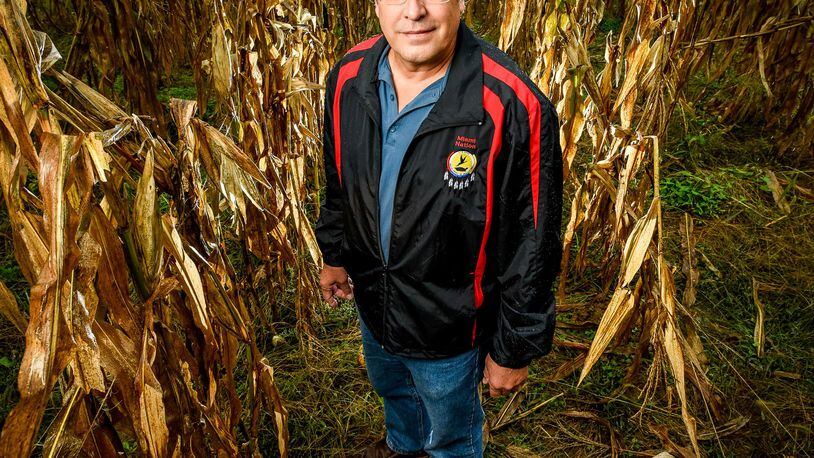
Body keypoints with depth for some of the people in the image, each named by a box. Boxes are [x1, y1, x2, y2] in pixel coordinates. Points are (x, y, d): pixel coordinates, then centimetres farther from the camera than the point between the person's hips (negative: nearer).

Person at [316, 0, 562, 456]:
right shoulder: (349, 78, -12)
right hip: (372, 302, 6)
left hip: (450, 323, -5)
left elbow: (532, 248, -21)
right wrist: (335, 255, 16)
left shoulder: (514, 107, -30)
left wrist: (514, 350, -12)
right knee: (391, 386, 36)